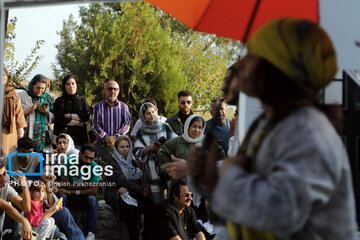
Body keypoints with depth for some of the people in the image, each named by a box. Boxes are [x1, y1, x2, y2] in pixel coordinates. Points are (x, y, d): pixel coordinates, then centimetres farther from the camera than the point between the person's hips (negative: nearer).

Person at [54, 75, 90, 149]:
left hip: (79, 137, 2)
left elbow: (87, 116, -1)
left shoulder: (82, 100, 15)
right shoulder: (59, 101, 7)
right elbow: (59, 119, -6)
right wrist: (78, 122, -2)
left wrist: (69, 116, -6)